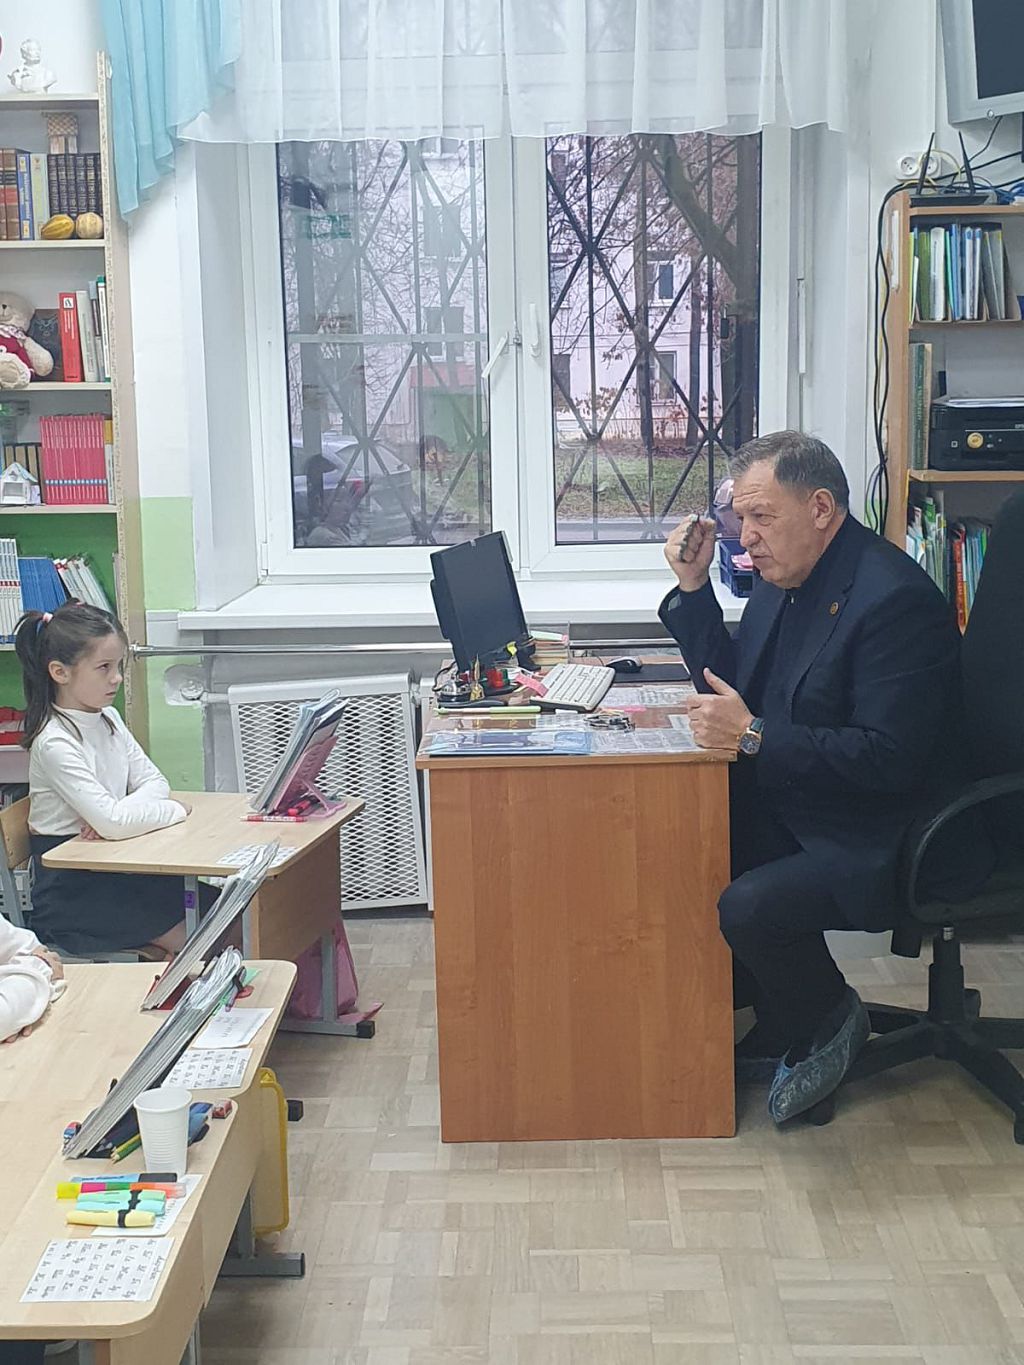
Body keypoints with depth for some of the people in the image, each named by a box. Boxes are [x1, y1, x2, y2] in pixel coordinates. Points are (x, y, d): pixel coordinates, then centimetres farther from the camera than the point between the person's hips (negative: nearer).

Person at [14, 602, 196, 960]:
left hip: (113, 870, 8)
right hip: (70, 894, -7)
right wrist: (175, 809, -12)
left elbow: (154, 781, 5)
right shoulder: (56, 743, -20)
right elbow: (113, 822, -27)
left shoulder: (109, 720, 6)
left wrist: (115, 814, -15)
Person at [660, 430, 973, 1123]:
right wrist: (693, 588, 1)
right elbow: (733, 686, 13)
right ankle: (780, 1028, 12)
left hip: (871, 840, -9)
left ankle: (829, 1019, 4)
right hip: (786, 807, 10)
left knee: (749, 906, -28)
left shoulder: (895, 598, -22)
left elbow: (890, 759, -26)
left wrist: (753, 737, -27)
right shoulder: (788, 576, 6)